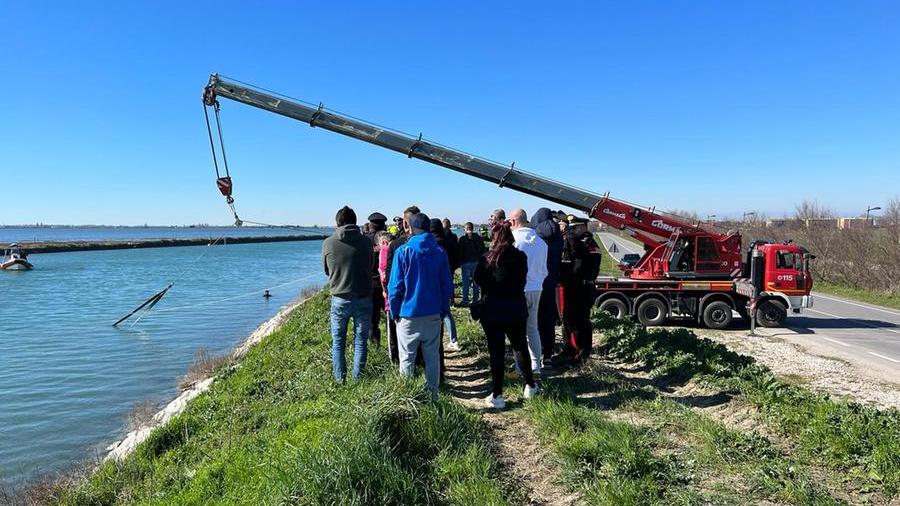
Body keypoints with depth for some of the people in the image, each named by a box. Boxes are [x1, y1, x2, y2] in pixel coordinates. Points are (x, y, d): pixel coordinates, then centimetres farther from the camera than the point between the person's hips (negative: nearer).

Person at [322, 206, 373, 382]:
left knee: (338, 341, 14)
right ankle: (357, 378, 15)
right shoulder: (366, 241, -6)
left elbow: (326, 270, 6)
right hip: (363, 298, 0)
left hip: (339, 299, 0)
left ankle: (340, 379, 18)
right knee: (360, 340, 12)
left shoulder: (328, 243, -7)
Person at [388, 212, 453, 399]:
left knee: (407, 359, 8)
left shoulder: (403, 251, -8)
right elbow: (447, 285, 5)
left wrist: (394, 312, 2)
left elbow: (395, 286, -9)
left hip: (409, 315, -3)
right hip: (433, 314, 3)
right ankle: (432, 394, 19)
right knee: (432, 357, 12)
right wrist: (444, 311, 12)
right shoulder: (440, 252, 3)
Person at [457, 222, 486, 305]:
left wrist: (459, 262, 1)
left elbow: (460, 252, -5)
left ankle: (465, 300, -2)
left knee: (466, 282, 0)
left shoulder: (462, 239, -6)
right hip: (476, 262, 4)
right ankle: (475, 299, 10)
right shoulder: (479, 238, 6)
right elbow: (482, 251, 9)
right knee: (476, 281, 9)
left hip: (466, 262, -4)